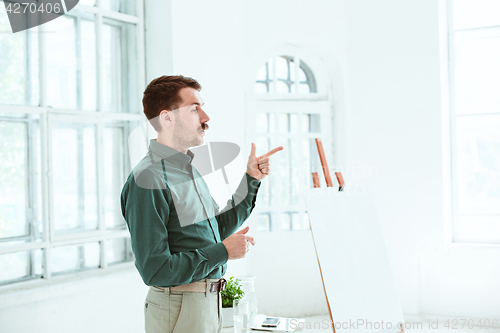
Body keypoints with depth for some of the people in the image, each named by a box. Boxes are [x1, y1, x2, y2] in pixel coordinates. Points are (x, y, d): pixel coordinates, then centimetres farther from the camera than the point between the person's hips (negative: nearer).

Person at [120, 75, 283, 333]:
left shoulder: (189, 169, 10)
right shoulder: (147, 179, -21)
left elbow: (219, 230, 17)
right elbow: (155, 271, -24)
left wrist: (251, 179, 11)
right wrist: (223, 252, -19)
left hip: (210, 302, 9)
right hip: (178, 310, -9)